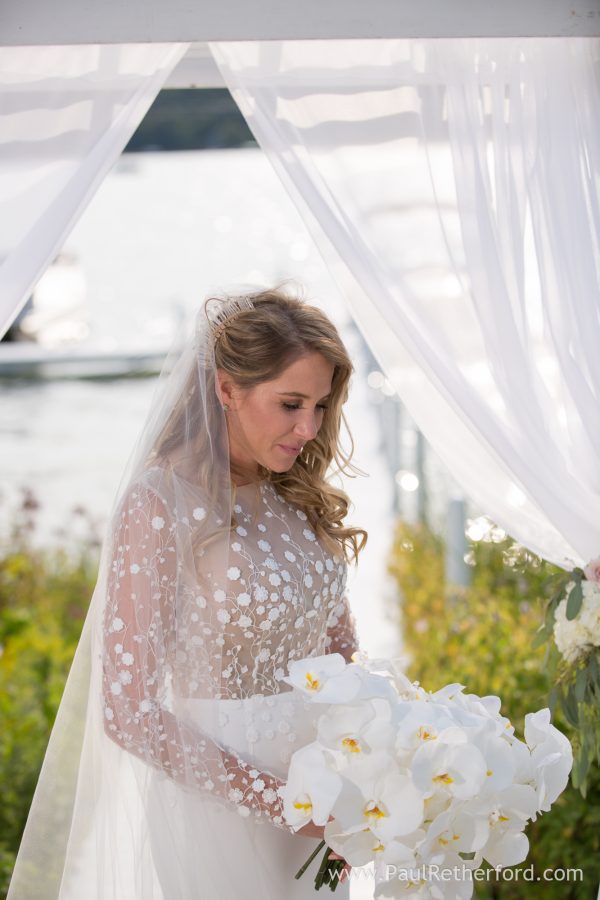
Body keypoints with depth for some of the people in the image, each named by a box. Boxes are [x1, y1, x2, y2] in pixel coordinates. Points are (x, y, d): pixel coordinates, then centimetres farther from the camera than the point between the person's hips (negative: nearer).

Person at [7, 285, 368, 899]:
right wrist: (278, 799, -20)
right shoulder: (161, 505, -17)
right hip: (207, 809, -6)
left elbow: (340, 652, 9)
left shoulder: (301, 499, 3)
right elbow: (129, 714, -19)